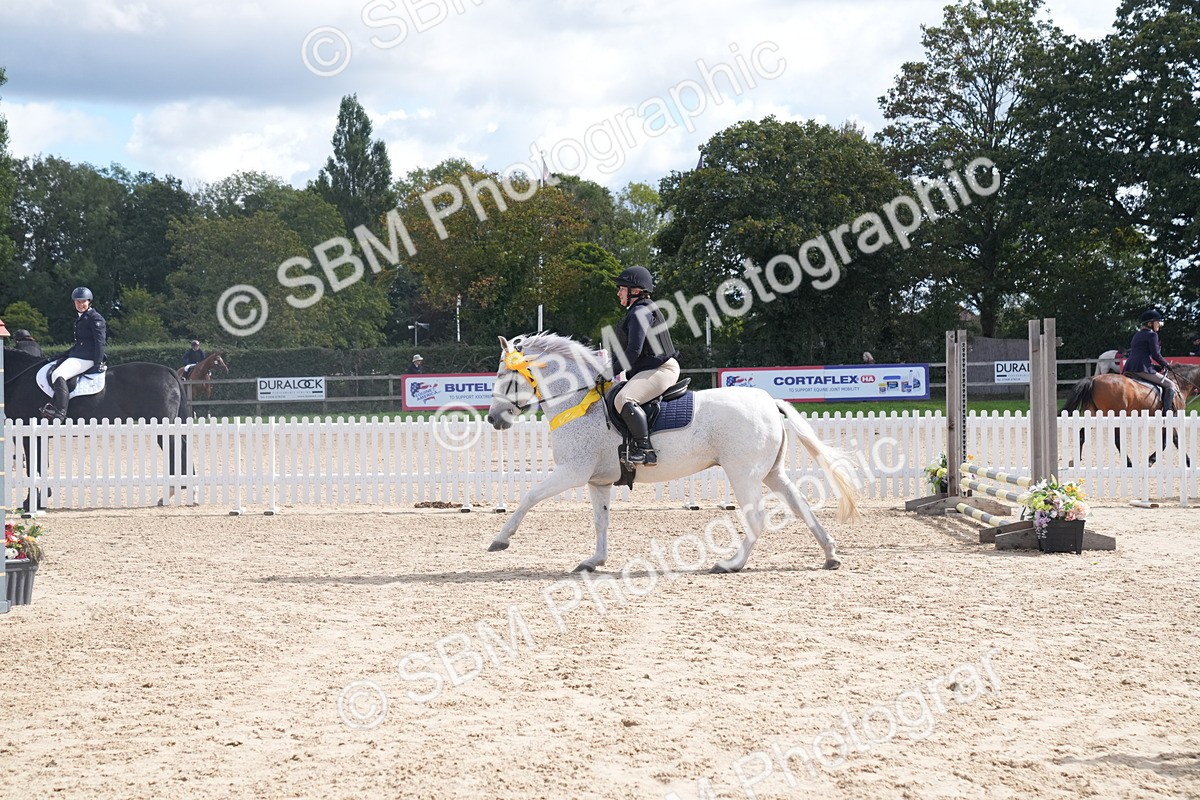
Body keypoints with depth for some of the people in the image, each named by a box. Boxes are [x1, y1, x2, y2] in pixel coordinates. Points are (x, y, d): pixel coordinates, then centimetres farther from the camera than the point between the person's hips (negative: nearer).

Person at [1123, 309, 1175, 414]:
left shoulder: (1137, 335, 23)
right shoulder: (1152, 334, -3)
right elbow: (1155, 355, -8)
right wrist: (1166, 365, 9)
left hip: (1128, 369, 9)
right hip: (1143, 369, -9)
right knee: (1170, 385, -4)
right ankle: (1166, 412, -19)